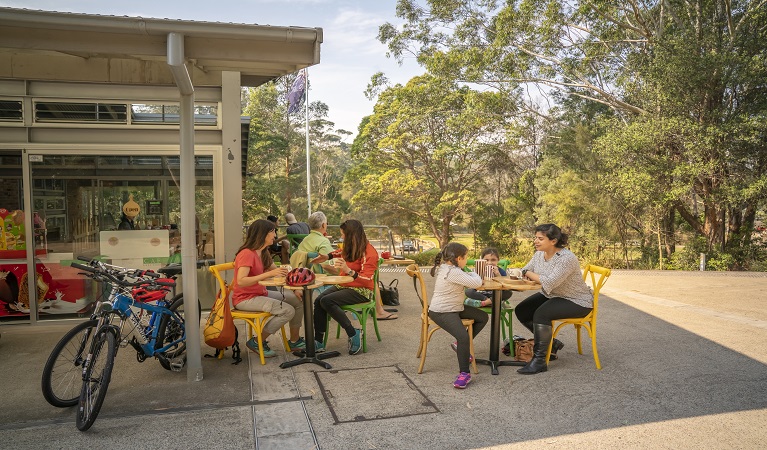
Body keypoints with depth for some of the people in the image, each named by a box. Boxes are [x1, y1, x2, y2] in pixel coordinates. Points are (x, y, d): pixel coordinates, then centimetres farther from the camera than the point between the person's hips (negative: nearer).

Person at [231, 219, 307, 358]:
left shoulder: (263, 253, 10)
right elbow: (241, 281, -30)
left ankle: (294, 341, 12)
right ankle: (257, 342, -7)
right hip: (245, 299, -9)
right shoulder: (247, 254, -19)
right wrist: (269, 274, -35)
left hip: (260, 294, 9)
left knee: (298, 300, 2)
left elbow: (276, 271, 12)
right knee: (288, 311, -22)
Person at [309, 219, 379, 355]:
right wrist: (328, 256, 25)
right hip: (343, 285, 8)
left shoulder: (369, 253, -17)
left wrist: (349, 271, -38)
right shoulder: (351, 247, 8)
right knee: (318, 301, -18)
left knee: (326, 301, -28)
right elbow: (342, 251, 34)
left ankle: (353, 334, -18)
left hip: (361, 291, -8)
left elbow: (367, 279, -24)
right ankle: (318, 342, -16)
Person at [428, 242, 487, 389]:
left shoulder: (446, 267, 8)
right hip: (441, 312, -11)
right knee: (463, 336, -28)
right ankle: (464, 373, -15)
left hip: (455, 308, 11)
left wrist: (471, 276, 1)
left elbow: (464, 280, 19)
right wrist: (475, 275, -3)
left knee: (483, 317, 11)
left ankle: (460, 344, 20)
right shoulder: (453, 272, -24)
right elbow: (476, 283, -24)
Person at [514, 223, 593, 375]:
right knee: (521, 311, -3)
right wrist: (521, 273, -22)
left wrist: (530, 274, -21)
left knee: (541, 313, -30)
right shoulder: (539, 254, -1)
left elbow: (550, 282, -36)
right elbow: (524, 272, 3)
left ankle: (539, 360, -19)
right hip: (551, 296, 9)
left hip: (577, 302, -9)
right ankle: (552, 344, 13)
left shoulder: (567, 258, -28)